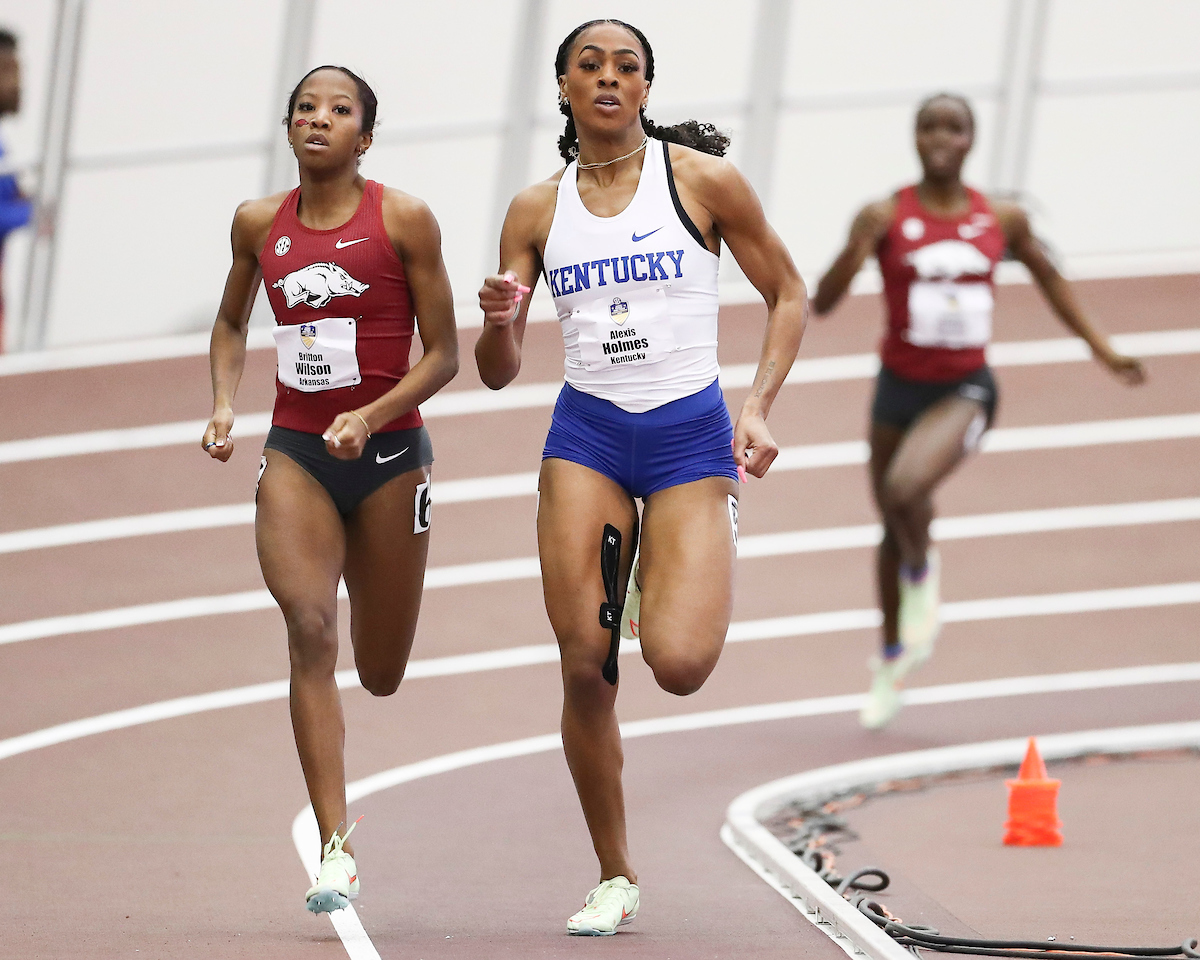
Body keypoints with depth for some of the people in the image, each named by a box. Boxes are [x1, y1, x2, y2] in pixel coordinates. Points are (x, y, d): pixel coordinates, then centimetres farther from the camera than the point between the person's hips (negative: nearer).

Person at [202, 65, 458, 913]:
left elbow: (443, 356, -4)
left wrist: (371, 417, -19)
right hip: (295, 452, 1)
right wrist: (224, 403, 4)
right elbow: (232, 322, 21)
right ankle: (336, 851, -21)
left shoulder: (404, 220, -6)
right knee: (308, 628, -20)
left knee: (380, 676, 9)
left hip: (388, 452, -1)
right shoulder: (259, 224, 3)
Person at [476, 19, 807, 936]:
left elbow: (788, 295, 7)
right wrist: (499, 321, -15)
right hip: (586, 437, 2)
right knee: (584, 665, -6)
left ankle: (687, 547, 19)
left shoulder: (704, 179, -1)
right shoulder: (537, 210, 6)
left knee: (679, 663, -19)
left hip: (690, 437, -2)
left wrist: (761, 405, -6)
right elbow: (498, 373, 8)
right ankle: (615, 878, 11)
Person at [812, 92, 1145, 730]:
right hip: (900, 386, 1)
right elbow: (823, 303, -16)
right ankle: (892, 657, 40)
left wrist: (1100, 348, 17)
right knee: (893, 528, 16)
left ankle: (921, 572, 6)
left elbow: (1049, 279, 16)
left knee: (905, 489, -29)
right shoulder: (885, 217, -10)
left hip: (965, 390, -1)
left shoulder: (1002, 220, -3)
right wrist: (857, 248, -34)